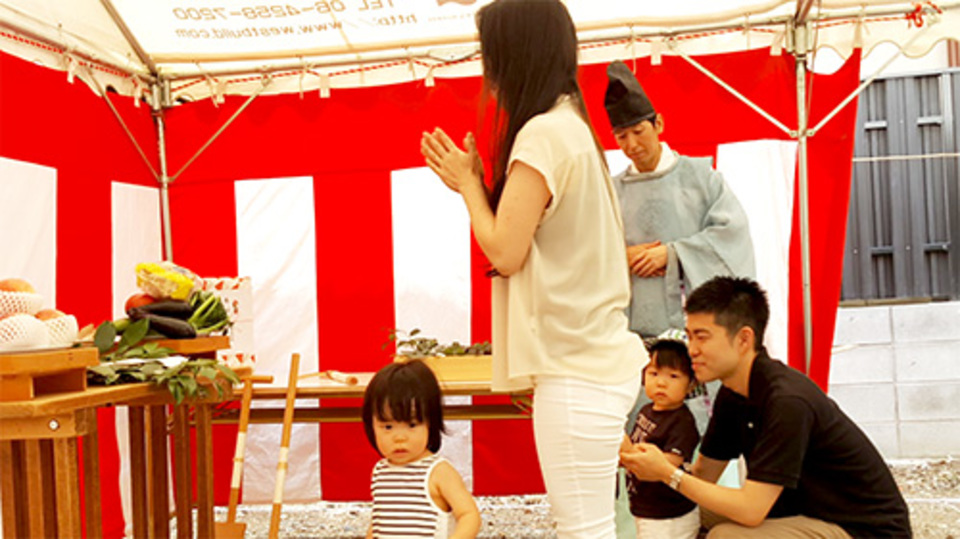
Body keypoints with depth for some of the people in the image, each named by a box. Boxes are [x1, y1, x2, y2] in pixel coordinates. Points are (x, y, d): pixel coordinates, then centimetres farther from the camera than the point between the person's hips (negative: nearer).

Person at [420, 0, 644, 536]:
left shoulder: (543, 133, -14)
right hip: (595, 357, 10)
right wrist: (473, 184, 15)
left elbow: (504, 251, -15)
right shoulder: (572, 126, 16)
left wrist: (470, 182, 0)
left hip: (575, 369, -10)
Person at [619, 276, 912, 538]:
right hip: (812, 513, 9)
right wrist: (653, 463, -11)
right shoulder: (733, 395, 1)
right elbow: (704, 475, 5)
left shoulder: (788, 401, -28)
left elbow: (751, 510, -28)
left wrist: (669, 474, -23)